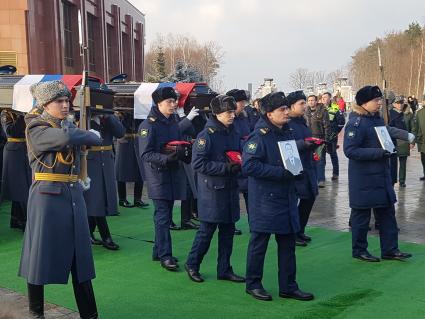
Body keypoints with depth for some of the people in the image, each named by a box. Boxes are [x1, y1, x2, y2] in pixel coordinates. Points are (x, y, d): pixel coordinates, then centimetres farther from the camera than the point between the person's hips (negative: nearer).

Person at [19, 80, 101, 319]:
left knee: (80, 256, 7)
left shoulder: (69, 125, 16)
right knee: (42, 254, 4)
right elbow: (66, 138, -25)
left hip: (74, 195, 6)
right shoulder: (37, 130, -8)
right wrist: (93, 136, -11)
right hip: (47, 196, -6)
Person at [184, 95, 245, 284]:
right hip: (212, 190, -7)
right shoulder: (206, 135, -12)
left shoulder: (234, 133, 9)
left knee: (228, 230, 11)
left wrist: (239, 165, -2)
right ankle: (192, 264, 21)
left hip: (230, 189, 7)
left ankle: (224, 270, 22)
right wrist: (225, 168, -22)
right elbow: (198, 163, -18)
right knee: (207, 230, 1)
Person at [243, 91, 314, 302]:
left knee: (287, 242, 12)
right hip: (264, 199, -8)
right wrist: (281, 172, -23)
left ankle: (288, 286, 23)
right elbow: (248, 165, -24)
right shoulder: (259, 136, -15)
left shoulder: (287, 133, 10)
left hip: (286, 196, 8)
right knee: (259, 242, 5)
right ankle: (253, 284, 21)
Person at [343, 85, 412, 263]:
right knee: (362, 214, 4)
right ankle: (359, 250, 19)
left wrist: (389, 150, 5)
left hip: (381, 175, 8)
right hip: (363, 179, -8)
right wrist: (378, 153, -26)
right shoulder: (356, 123, -17)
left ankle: (389, 249, 21)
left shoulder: (377, 119, 10)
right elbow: (350, 150, -23)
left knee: (387, 212, 11)